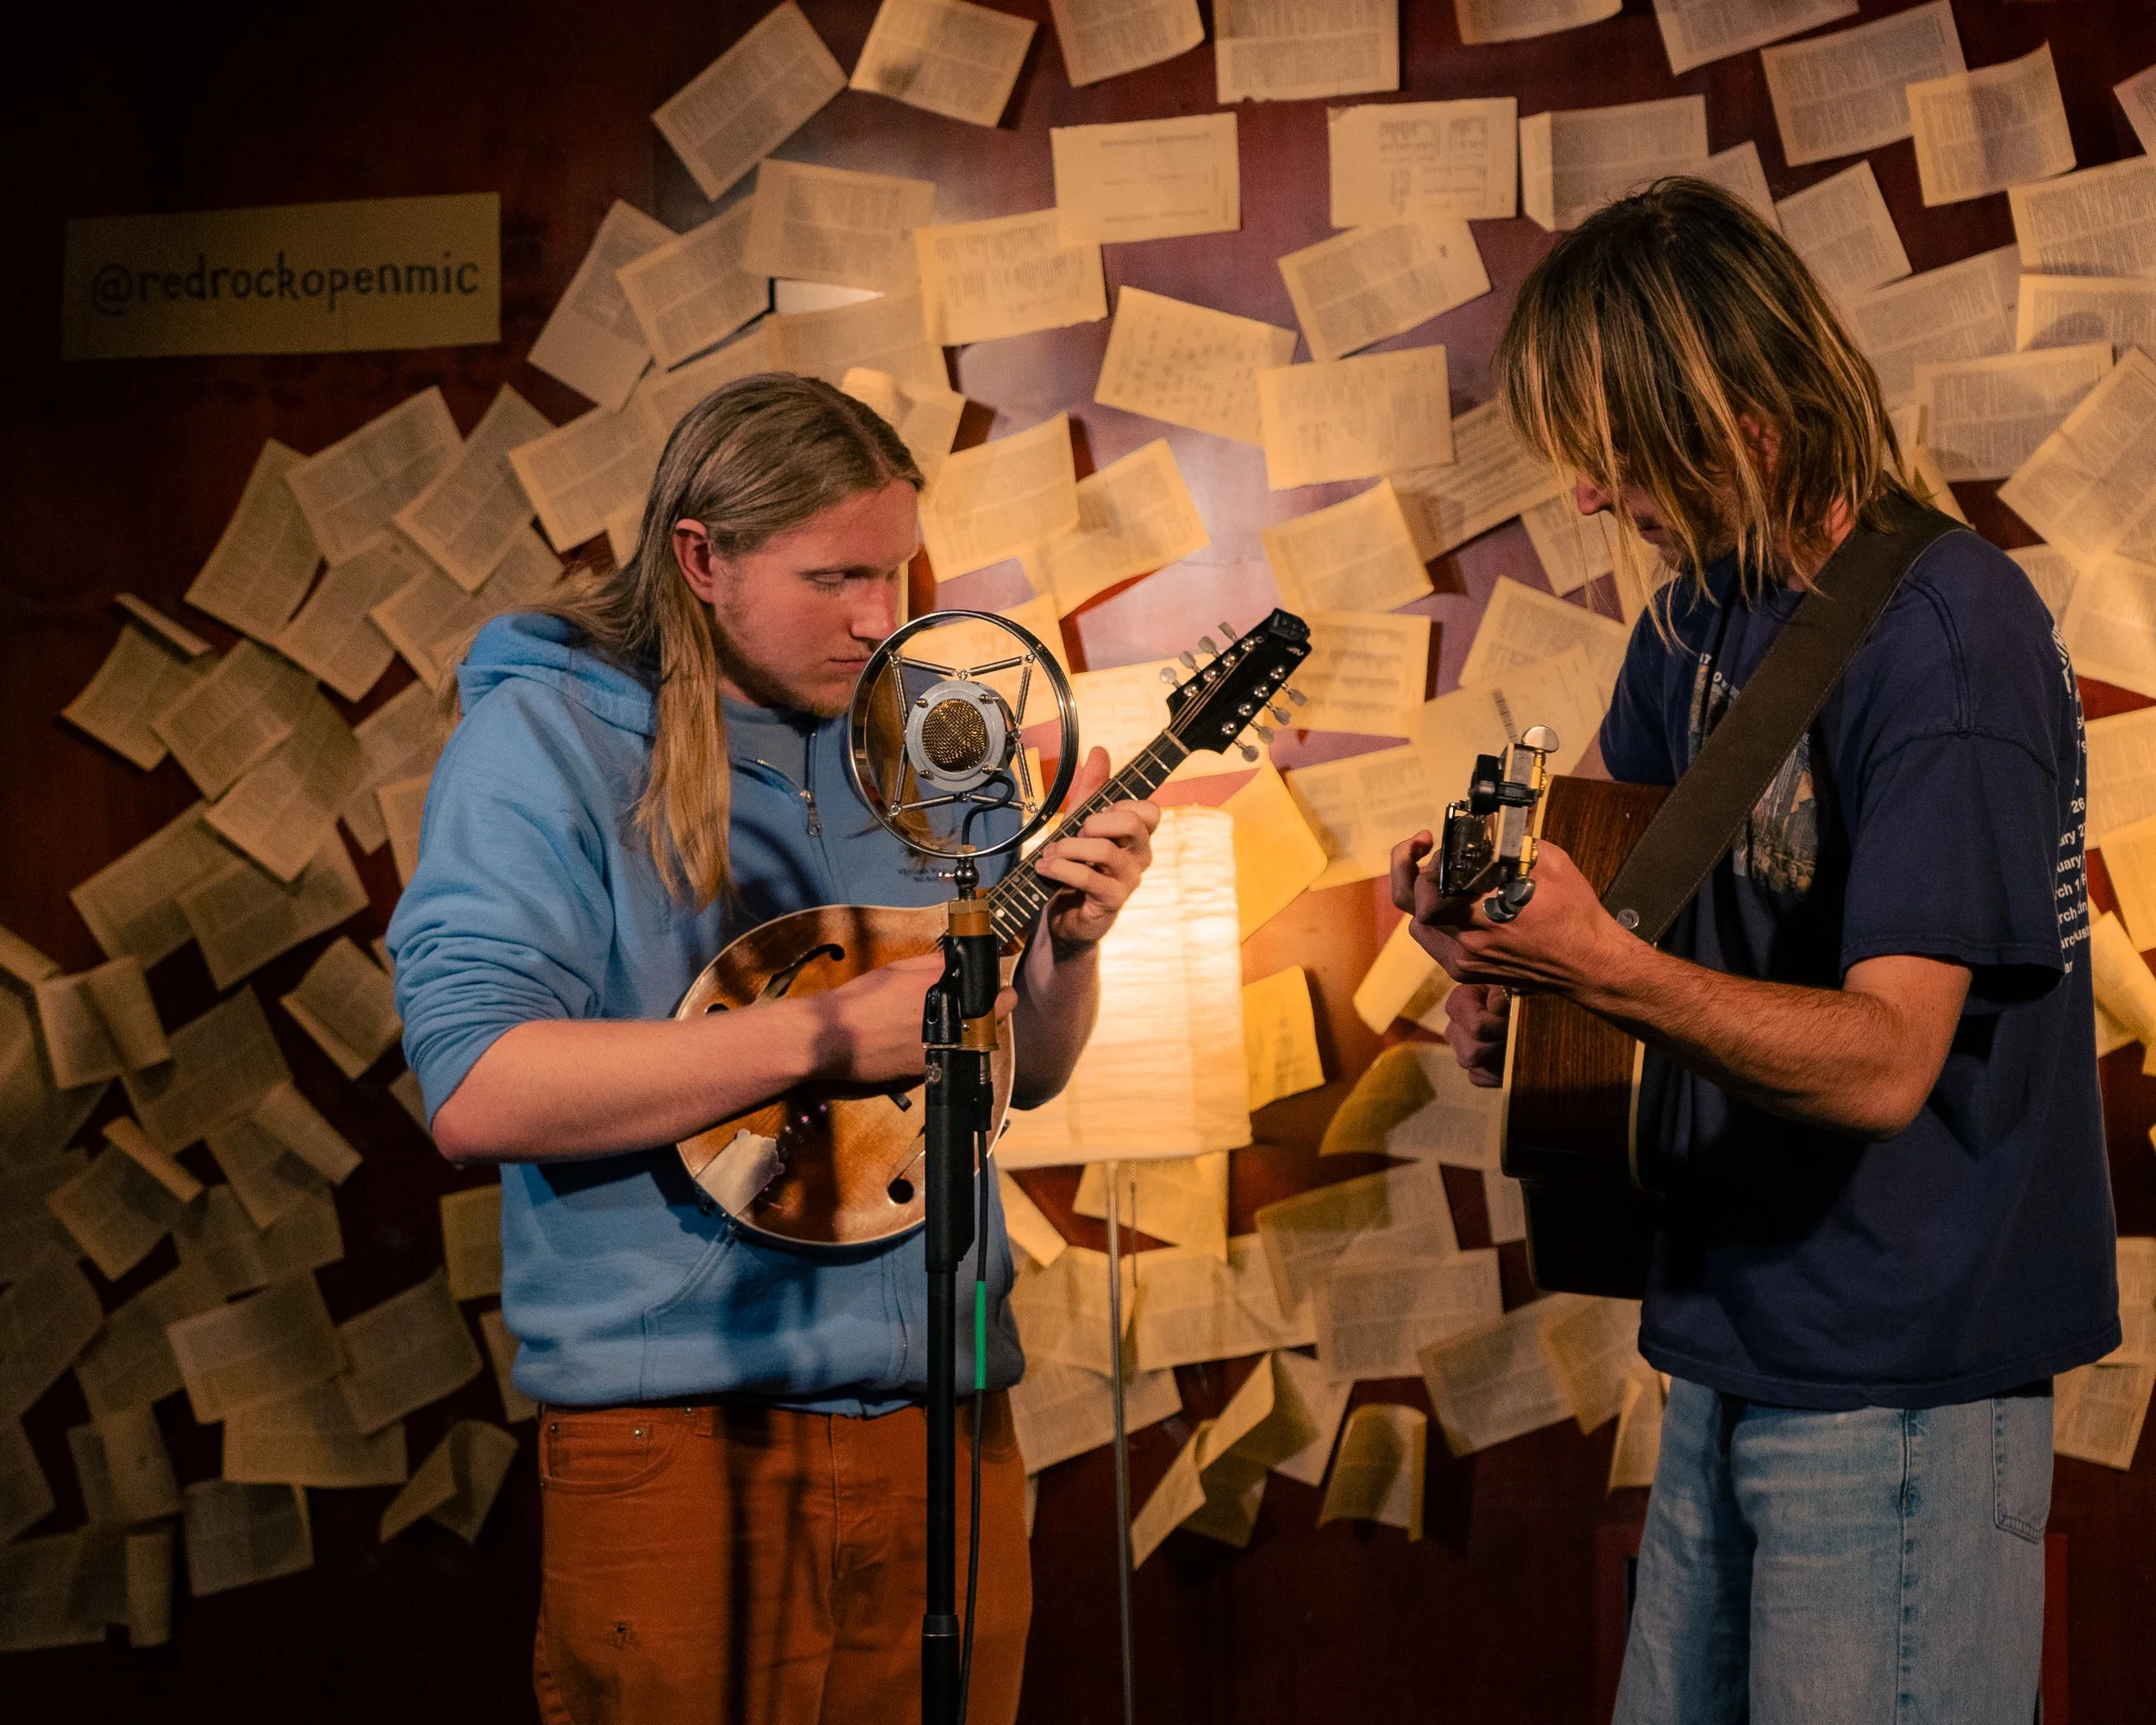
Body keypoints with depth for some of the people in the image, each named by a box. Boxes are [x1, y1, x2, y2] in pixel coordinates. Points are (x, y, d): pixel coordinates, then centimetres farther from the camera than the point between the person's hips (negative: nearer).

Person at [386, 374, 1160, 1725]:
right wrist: (829, 1035, -23)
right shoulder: (545, 739, -8)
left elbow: (1021, 1073, 15)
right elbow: (475, 1092, -20)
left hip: (942, 1409, 5)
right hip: (681, 1438, -5)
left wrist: (1070, 945, -7)